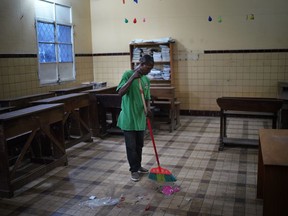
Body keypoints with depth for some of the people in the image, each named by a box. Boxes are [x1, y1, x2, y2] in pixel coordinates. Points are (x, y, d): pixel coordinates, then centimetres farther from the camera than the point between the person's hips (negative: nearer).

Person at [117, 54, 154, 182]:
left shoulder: (146, 80, 8)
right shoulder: (128, 74, -12)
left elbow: (147, 98, 11)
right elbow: (120, 93, -23)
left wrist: (148, 109, -11)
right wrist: (133, 78, -28)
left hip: (140, 118, 6)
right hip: (128, 118, -6)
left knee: (139, 145, 17)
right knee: (131, 146, 3)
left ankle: (138, 165, 34)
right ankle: (134, 170, 18)